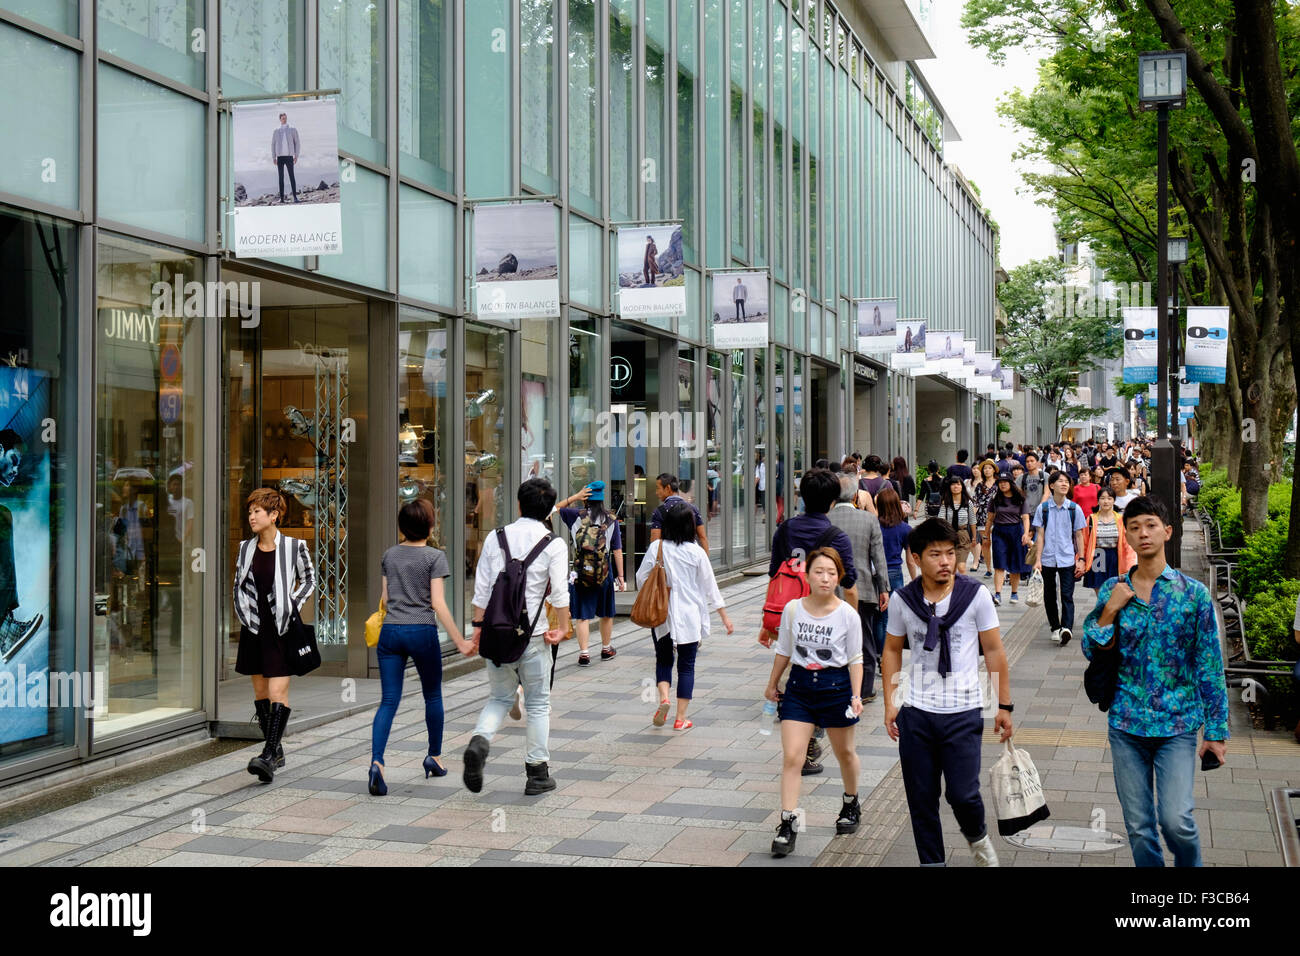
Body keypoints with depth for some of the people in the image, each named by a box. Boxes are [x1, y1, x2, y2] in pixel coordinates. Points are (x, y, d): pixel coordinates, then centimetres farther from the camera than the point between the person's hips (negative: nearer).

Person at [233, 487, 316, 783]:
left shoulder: (294, 546, -5)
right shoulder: (246, 547, 7)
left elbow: (309, 579, 7)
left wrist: (293, 606, -5)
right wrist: (243, 612, 5)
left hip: (282, 628, -5)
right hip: (254, 628, 5)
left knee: (278, 693, -12)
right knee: (260, 692, 10)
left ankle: (268, 757, -18)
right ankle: (276, 750, 22)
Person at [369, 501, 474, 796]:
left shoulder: (389, 555, 8)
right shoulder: (434, 556, -7)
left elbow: (385, 597, 14)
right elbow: (438, 604, -12)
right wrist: (460, 641, -9)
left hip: (390, 631, 4)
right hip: (422, 631, -3)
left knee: (388, 701, 0)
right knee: (433, 696, 16)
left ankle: (377, 761, -18)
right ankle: (434, 757, 27)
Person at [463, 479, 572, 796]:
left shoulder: (495, 537, 4)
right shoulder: (553, 544, -5)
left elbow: (481, 588, 5)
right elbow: (559, 592, -12)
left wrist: (479, 626, 12)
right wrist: (562, 627, -2)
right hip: (532, 633, -3)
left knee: (499, 697, 18)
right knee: (538, 704, 11)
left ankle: (479, 741, -10)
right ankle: (537, 774, 15)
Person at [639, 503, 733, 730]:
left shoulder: (656, 547, -5)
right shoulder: (696, 552, -7)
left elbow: (641, 577, 1)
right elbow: (710, 586, -1)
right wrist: (725, 617, 7)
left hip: (661, 616, 1)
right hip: (689, 617, -1)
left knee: (663, 660, 17)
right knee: (686, 666, 7)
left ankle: (663, 698, -9)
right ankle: (681, 718, 7)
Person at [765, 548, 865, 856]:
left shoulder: (848, 614, -10)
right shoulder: (793, 609, -4)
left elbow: (855, 659, -3)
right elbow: (784, 652, 9)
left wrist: (856, 695, -10)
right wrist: (772, 685, 16)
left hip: (836, 685, -1)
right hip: (799, 685, 1)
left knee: (844, 753, 18)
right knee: (791, 757, -8)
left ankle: (851, 805, 44)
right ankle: (786, 825, -4)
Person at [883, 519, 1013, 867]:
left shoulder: (975, 595, -6)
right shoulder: (902, 600, -2)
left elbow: (994, 651, 0)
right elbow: (892, 650, 10)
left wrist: (1004, 706, 1)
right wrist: (890, 702, 5)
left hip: (963, 712, -2)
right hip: (915, 713, 2)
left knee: (963, 794, -4)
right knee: (921, 799, 8)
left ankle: (977, 837, 29)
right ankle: (931, 861, 25)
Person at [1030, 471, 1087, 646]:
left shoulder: (1074, 509, 2)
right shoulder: (1043, 508, 2)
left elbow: (1079, 536, 7)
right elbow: (1040, 535, 3)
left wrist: (1081, 559, 1)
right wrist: (1038, 560, -3)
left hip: (1068, 559, -1)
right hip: (1047, 559, 1)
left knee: (1067, 595, -11)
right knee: (1049, 596, 8)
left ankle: (1066, 628, -22)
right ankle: (1055, 628, 20)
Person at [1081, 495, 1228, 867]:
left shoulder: (1193, 593, -3)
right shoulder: (1112, 590, 4)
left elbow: (1210, 666, 0)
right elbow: (1092, 652, 5)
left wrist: (1216, 731, -2)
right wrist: (1111, 609, -10)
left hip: (1177, 724, -2)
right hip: (1127, 724, 2)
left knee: (1177, 820, -14)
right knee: (1139, 827, 7)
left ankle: (1189, 865, 15)